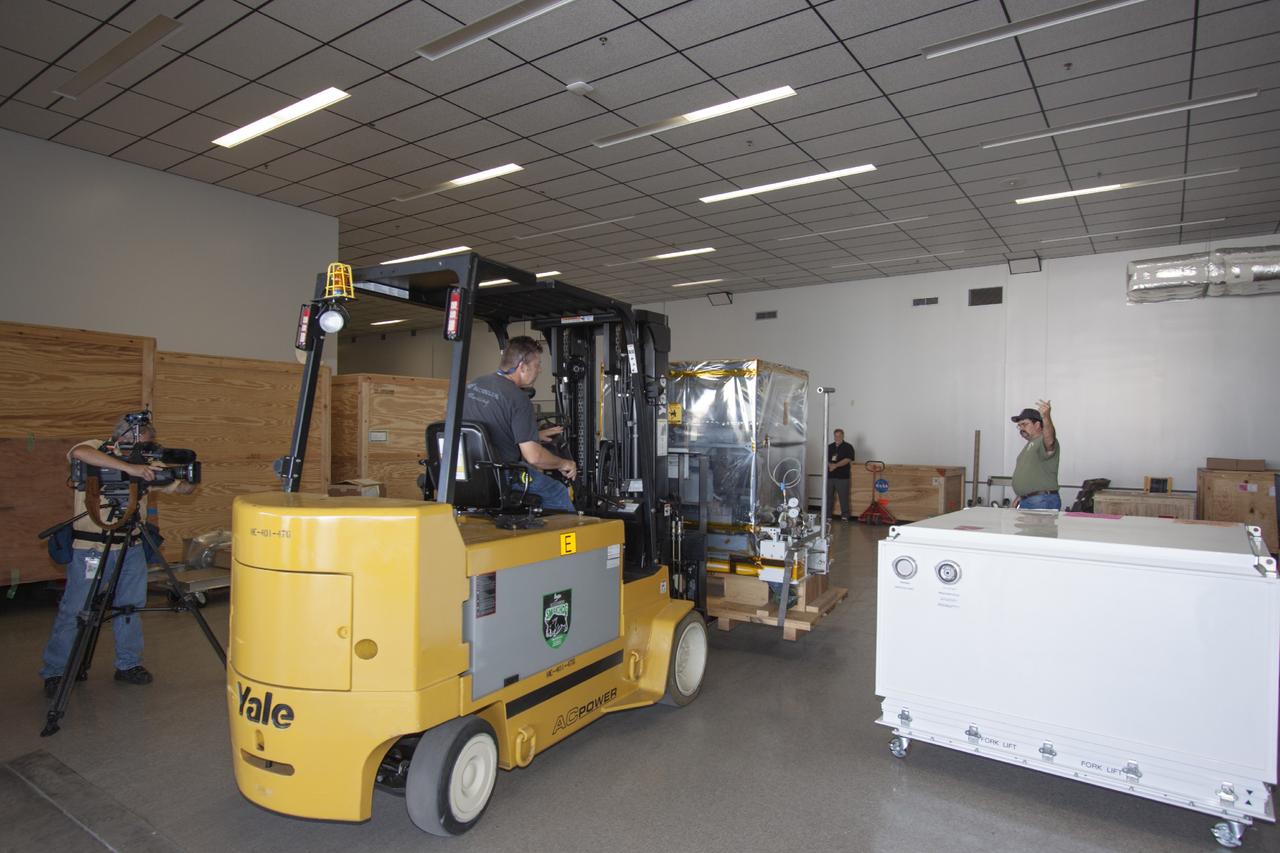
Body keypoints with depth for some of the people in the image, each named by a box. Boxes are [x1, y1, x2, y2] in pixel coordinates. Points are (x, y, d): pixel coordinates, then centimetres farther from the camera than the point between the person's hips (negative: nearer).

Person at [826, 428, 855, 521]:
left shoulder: (848, 447, 0)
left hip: (842, 476, -4)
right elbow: (825, 459, 10)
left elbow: (848, 460, -11)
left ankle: (844, 515, 4)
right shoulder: (830, 447, 14)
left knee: (843, 497, -3)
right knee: (828, 496, 8)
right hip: (830, 475, 4)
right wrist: (829, 464, -12)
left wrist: (835, 465, -20)